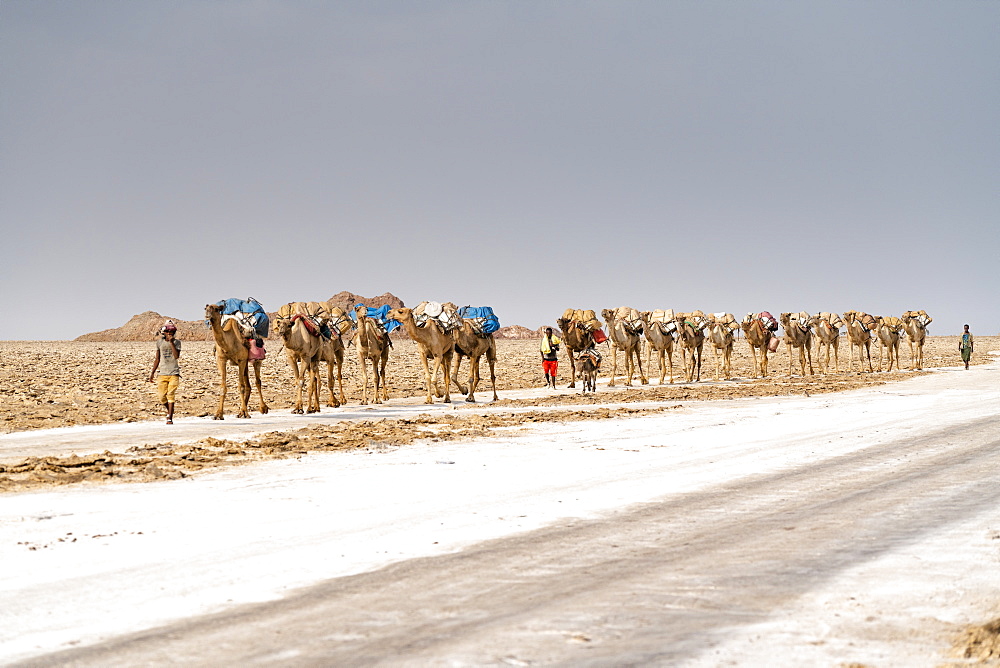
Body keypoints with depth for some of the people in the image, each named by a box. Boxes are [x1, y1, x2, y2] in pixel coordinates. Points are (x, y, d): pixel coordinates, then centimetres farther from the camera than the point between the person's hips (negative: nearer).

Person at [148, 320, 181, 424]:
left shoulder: (176, 342, 2)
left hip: (174, 373, -3)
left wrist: (171, 343, -16)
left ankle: (170, 418, -6)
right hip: (163, 373, 3)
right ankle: (169, 411, 27)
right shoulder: (159, 342, 8)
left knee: (171, 395, -10)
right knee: (162, 396, -1)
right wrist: (152, 373, 15)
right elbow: (157, 359, 15)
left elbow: (177, 356, -15)